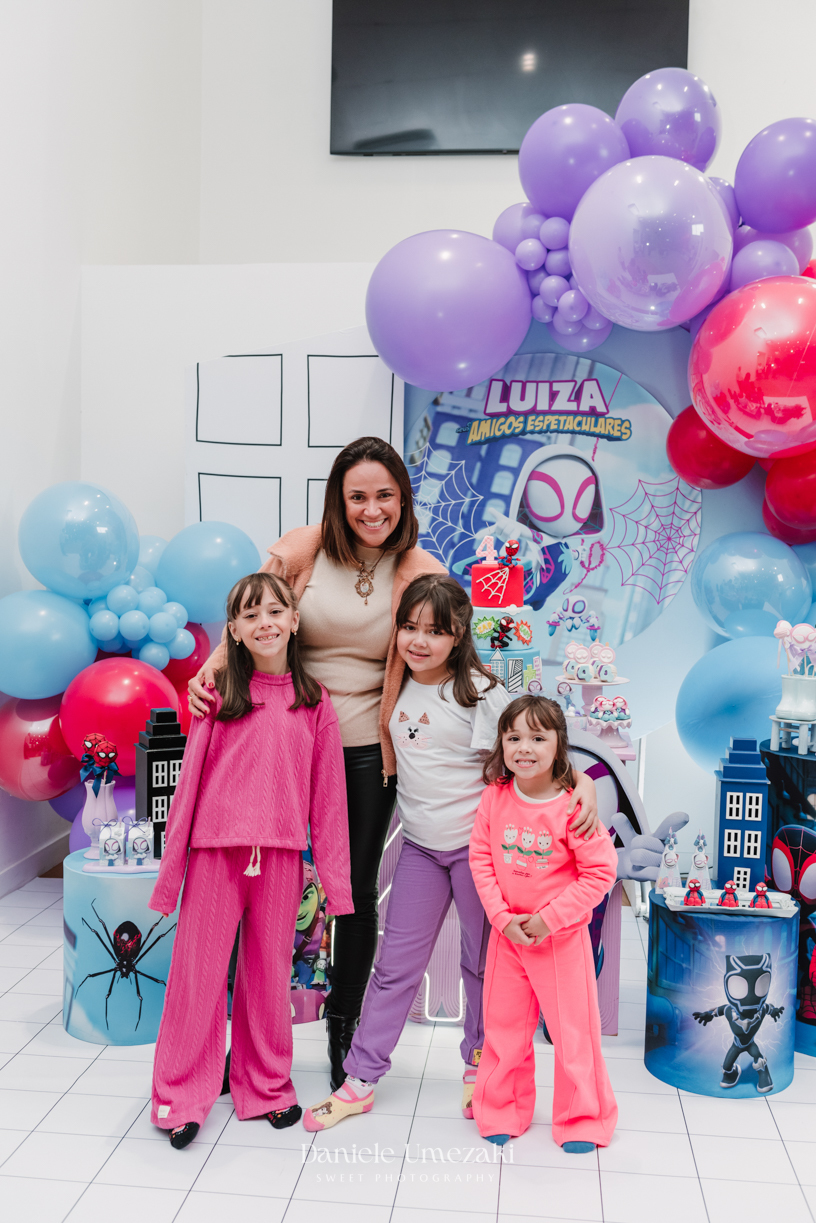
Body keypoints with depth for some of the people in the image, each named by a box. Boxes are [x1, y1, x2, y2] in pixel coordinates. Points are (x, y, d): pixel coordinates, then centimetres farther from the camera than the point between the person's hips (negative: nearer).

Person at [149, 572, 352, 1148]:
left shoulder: (314, 701, 4)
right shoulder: (219, 692, 1)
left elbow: (328, 793, 4)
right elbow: (191, 779, 1)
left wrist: (335, 878, 3)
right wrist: (170, 869, 0)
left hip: (281, 856, 1)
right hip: (216, 850, -1)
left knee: (270, 972, 13)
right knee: (198, 970, 5)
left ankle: (267, 1087, 31)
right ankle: (182, 1097, 23)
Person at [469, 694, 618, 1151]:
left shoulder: (572, 807, -18)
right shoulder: (495, 798, -7)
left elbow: (601, 871, -15)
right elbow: (481, 860, -1)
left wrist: (550, 918, -17)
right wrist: (503, 918, -10)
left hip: (562, 936, -3)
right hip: (507, 933, 4)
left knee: (573, 1028, 8)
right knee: (504, 1026, 15)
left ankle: (582, 1118, 28)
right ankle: (502, 1111, 34)